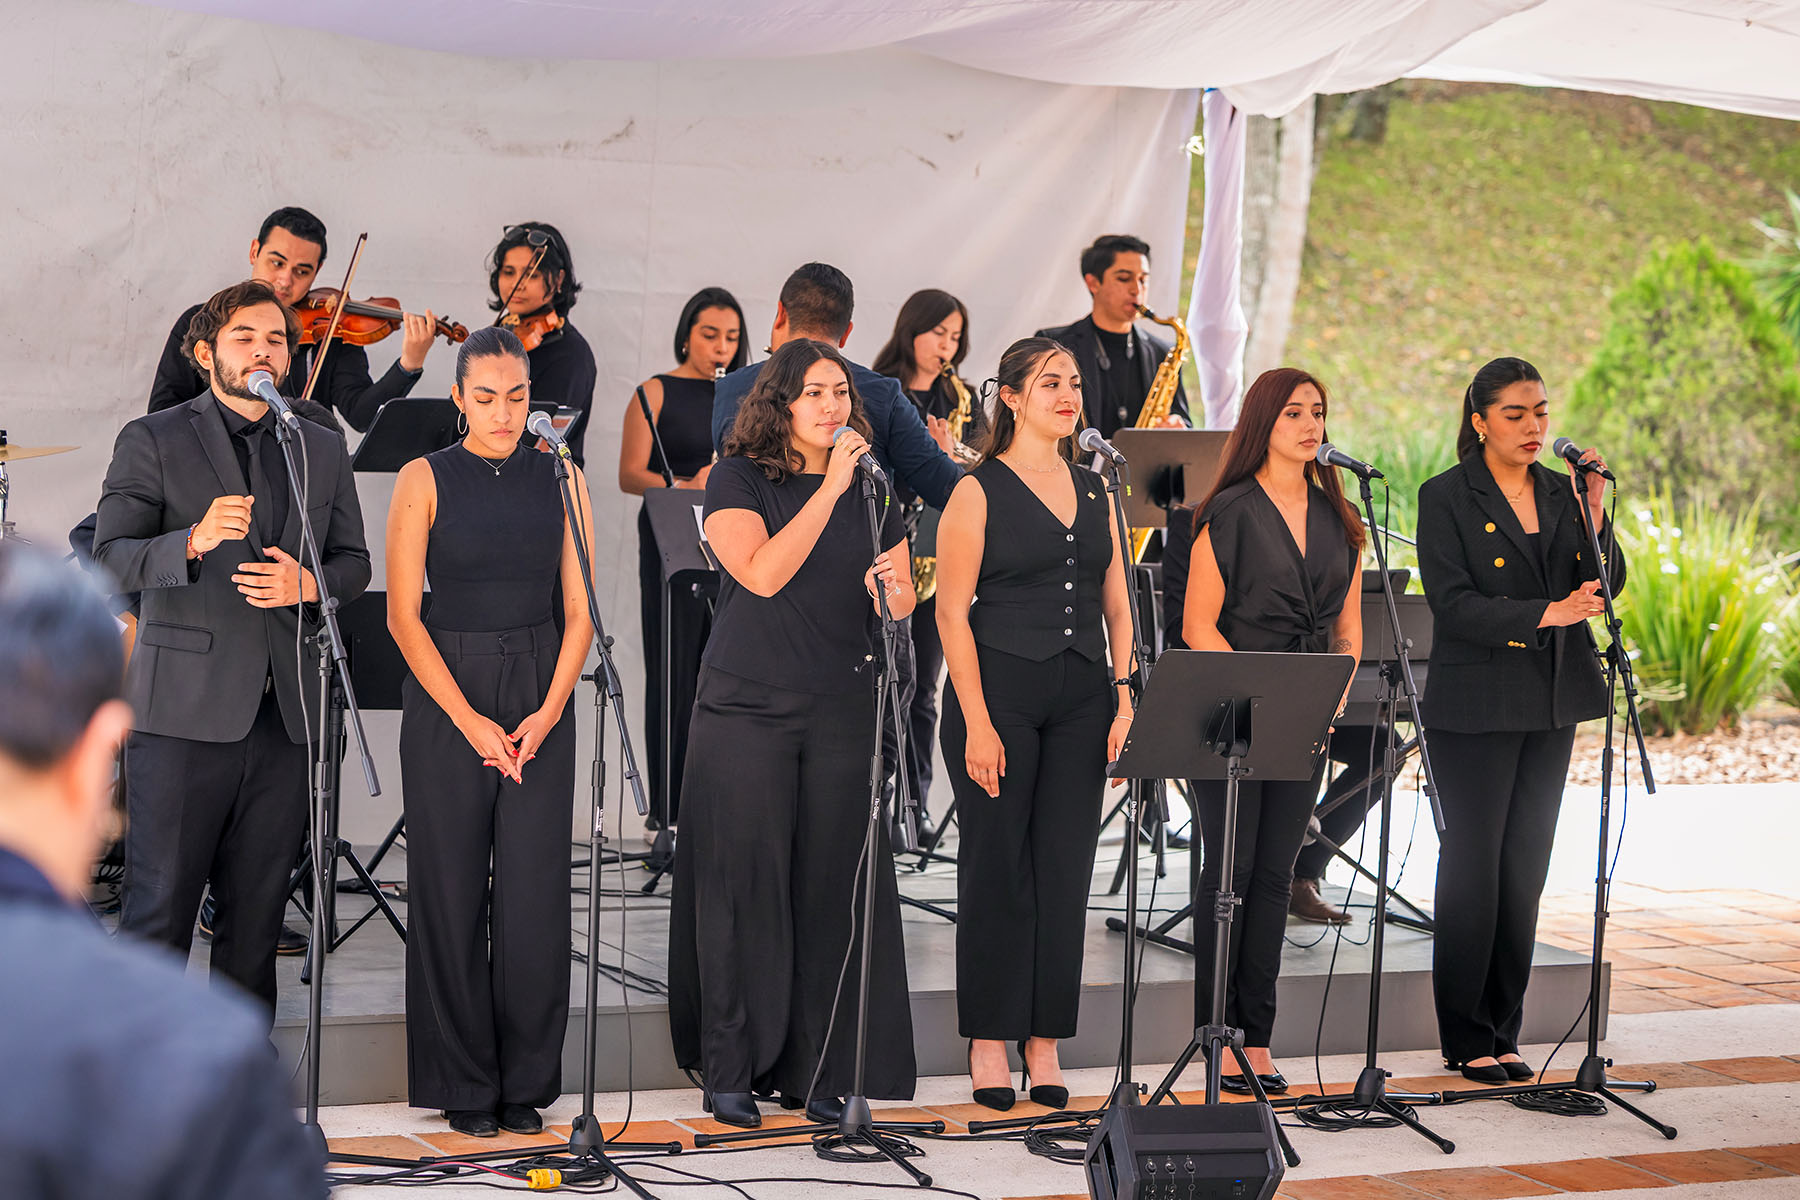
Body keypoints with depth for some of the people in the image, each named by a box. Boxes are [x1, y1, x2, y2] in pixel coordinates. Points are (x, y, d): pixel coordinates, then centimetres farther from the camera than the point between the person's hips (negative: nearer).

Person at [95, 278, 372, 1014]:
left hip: (283, 715, 4)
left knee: (256, 918, 10)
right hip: (182, 711, -4)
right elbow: (111, 559, -9)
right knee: (157, 916, -4)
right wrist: (193, 541, -28)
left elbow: (354, 563, 15)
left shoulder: (322, 451, 15)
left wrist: (307, 582, -8)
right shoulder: (152, 442, 1)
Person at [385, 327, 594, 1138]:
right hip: (445, 698, -2)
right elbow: (404, 617, -5)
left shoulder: (559, 478, 6)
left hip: (540, 703, 2)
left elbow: (580, 609, 5)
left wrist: (549, 710, -8)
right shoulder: (425, 480, -1)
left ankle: (525, 1084, 11)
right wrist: (470, 721, -11)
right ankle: (464, 1087, 11)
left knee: (535, 894, -2)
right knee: (452, 893, 0)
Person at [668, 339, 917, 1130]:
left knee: (833, 884, 2)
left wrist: (892, 589, -15)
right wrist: (829, 489, -18)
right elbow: (763, 574, -17)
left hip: (843, 710, 3)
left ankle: (814, 1071, 10)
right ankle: (730, 1071, 8)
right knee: (745, 881, -1)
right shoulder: (737, 479, -1)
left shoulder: (871, 488, 11)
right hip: (746, 709, -3)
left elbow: (904, 599, 8)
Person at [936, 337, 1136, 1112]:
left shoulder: (1095, 490, 12)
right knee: (997, 866, 1)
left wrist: (1125, 699, 1)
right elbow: (952, 615, -8)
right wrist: (977, 723, -14)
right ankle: (989, 1041, 10)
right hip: (999, 691, -5)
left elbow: (1117, 605, 13)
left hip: (1081, 699, 5)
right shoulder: (979, 493, -4)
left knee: (1065, 868, 5)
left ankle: (1044, 1041, 12)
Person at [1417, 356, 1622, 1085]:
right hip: (1475, 709, -5)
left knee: (1525, 870, 7)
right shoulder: (1447, 498, -5)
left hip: (1551, 707, 5)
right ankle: (1467, 1039, 5)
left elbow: (1606, 585, 4)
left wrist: (1592, 517, -11)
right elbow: (1453, 604, -14)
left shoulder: (1562, 494, 10)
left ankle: (1502, 1031, 14)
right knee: (1472, 867, -2)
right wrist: (1547, 613, -22)